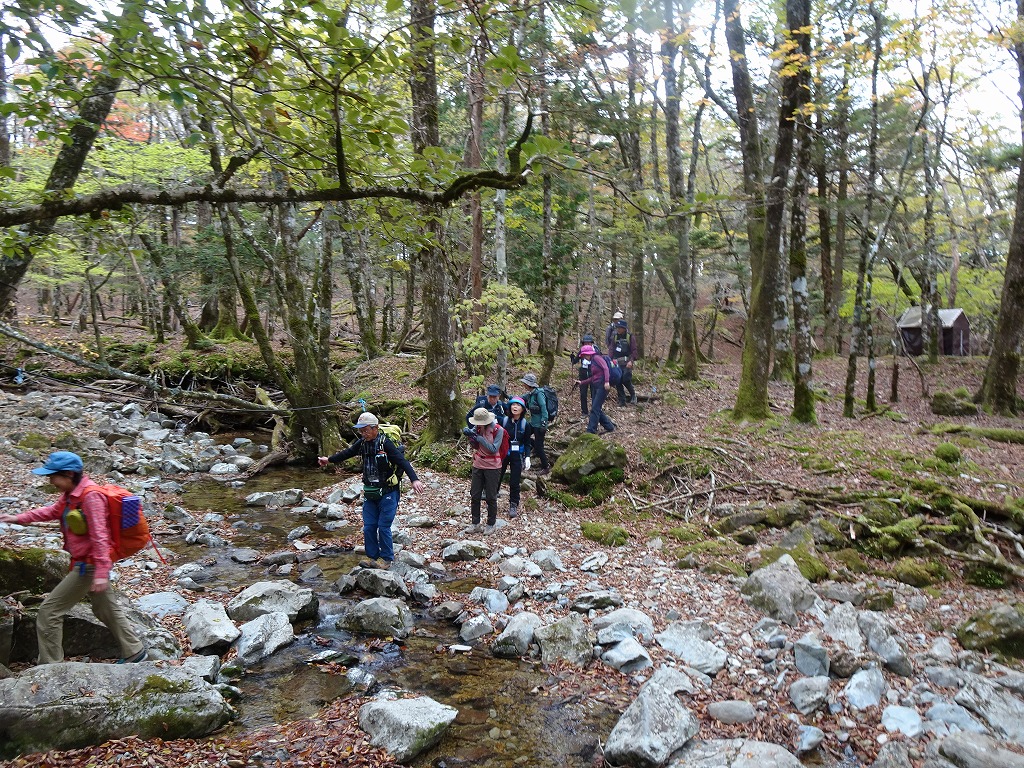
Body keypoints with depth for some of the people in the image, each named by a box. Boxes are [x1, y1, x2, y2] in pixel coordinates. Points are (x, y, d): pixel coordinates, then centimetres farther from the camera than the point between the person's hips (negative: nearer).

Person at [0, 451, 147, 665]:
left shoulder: (90, 496, -24)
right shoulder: (71, 493, 5)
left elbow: (99, 536, -26)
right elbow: (53, 511, 25)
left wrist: (101, 573, -28)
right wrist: (18, 518, 17)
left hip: (89, 565, -10)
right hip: (86, 563, 10)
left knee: (49, 611, 0)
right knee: (108, 610, 19)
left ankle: (49, 667, 12)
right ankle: (134, 651, 29)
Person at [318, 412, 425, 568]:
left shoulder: (385, 443, -17)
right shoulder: (362, 443, 2)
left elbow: (402, 461, -26)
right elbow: (347, 453, 22)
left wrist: (414, 479, -39)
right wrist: (328, 459, 35)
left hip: (388, 492, -6)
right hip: (370, 493, 6)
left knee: (383, 526, -4)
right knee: (369, 526, 7)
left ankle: (387, 558, 12)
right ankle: (372, 557, 21)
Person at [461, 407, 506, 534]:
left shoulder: (498, 430, -17)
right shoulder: (477, 427, -3)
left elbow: (494, 449, -19)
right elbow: (475, 446, 0)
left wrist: (480, 438, -24)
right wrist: (470, 435, -18)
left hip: (492, 467, -5)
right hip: (478, 465, 5)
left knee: (491, 497, 7)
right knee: (474, 496, 9)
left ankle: (491, 524, 22)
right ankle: (475, 524, 22)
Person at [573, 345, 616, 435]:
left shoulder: (597, 358, -7)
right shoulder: (592, 362, 20)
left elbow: (605, 368, -19)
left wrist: (607, 381, -29)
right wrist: (581, 383, 19)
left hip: (603, 386, -10)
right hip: (596, 386, 10)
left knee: (595, 408, -10)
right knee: (597, 409, 10)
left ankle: (591, 431, -9)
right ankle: (609, 427, 22)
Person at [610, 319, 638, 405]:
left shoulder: (630, 337, -2)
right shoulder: (615, 337, 12)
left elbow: (634, 350, -6)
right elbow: (611, 349, 10)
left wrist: (631, 361, -19)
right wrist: (610, 359, -3)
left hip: (627, 363, -5)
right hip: (617, 363, 5)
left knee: (626, 380, -15)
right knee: (618, 382, 1)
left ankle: (633, 395, 12)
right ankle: (622, 401, 10)